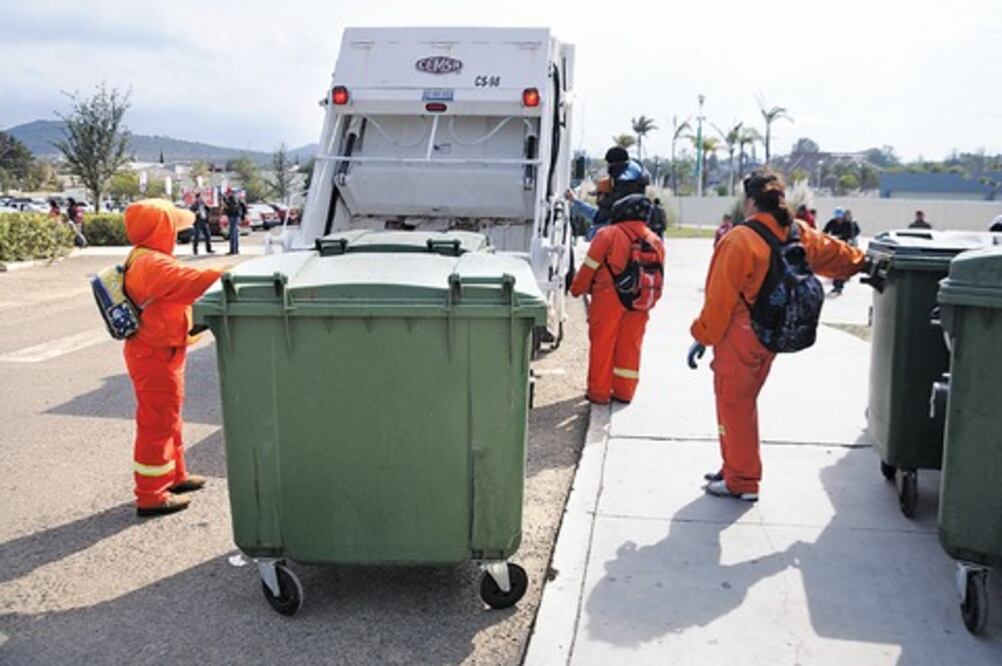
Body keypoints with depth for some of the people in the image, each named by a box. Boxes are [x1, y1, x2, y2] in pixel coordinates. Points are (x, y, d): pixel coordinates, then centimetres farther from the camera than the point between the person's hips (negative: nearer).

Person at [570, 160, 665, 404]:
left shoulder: (608, 234, -12)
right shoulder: (655, 241, 4)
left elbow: (589, 267, -7)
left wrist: (577, 289, 8)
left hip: (608, 299, -4)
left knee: (602, 345, 6)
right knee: (630, 346, 13)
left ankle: (599, 392, 13)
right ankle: (624, 391, 21)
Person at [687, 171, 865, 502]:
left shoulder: (739, 240, -18)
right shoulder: (800, 235, 3)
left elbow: (720, 297, -17)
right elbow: (838, 255, 20)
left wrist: (702, 336, -9)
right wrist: (862, 261, 41)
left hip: (738, 337, -7)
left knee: (733, 405, 4)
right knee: (743, 403, 20)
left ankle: (741, 482, 12)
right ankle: (736, 470, 30)